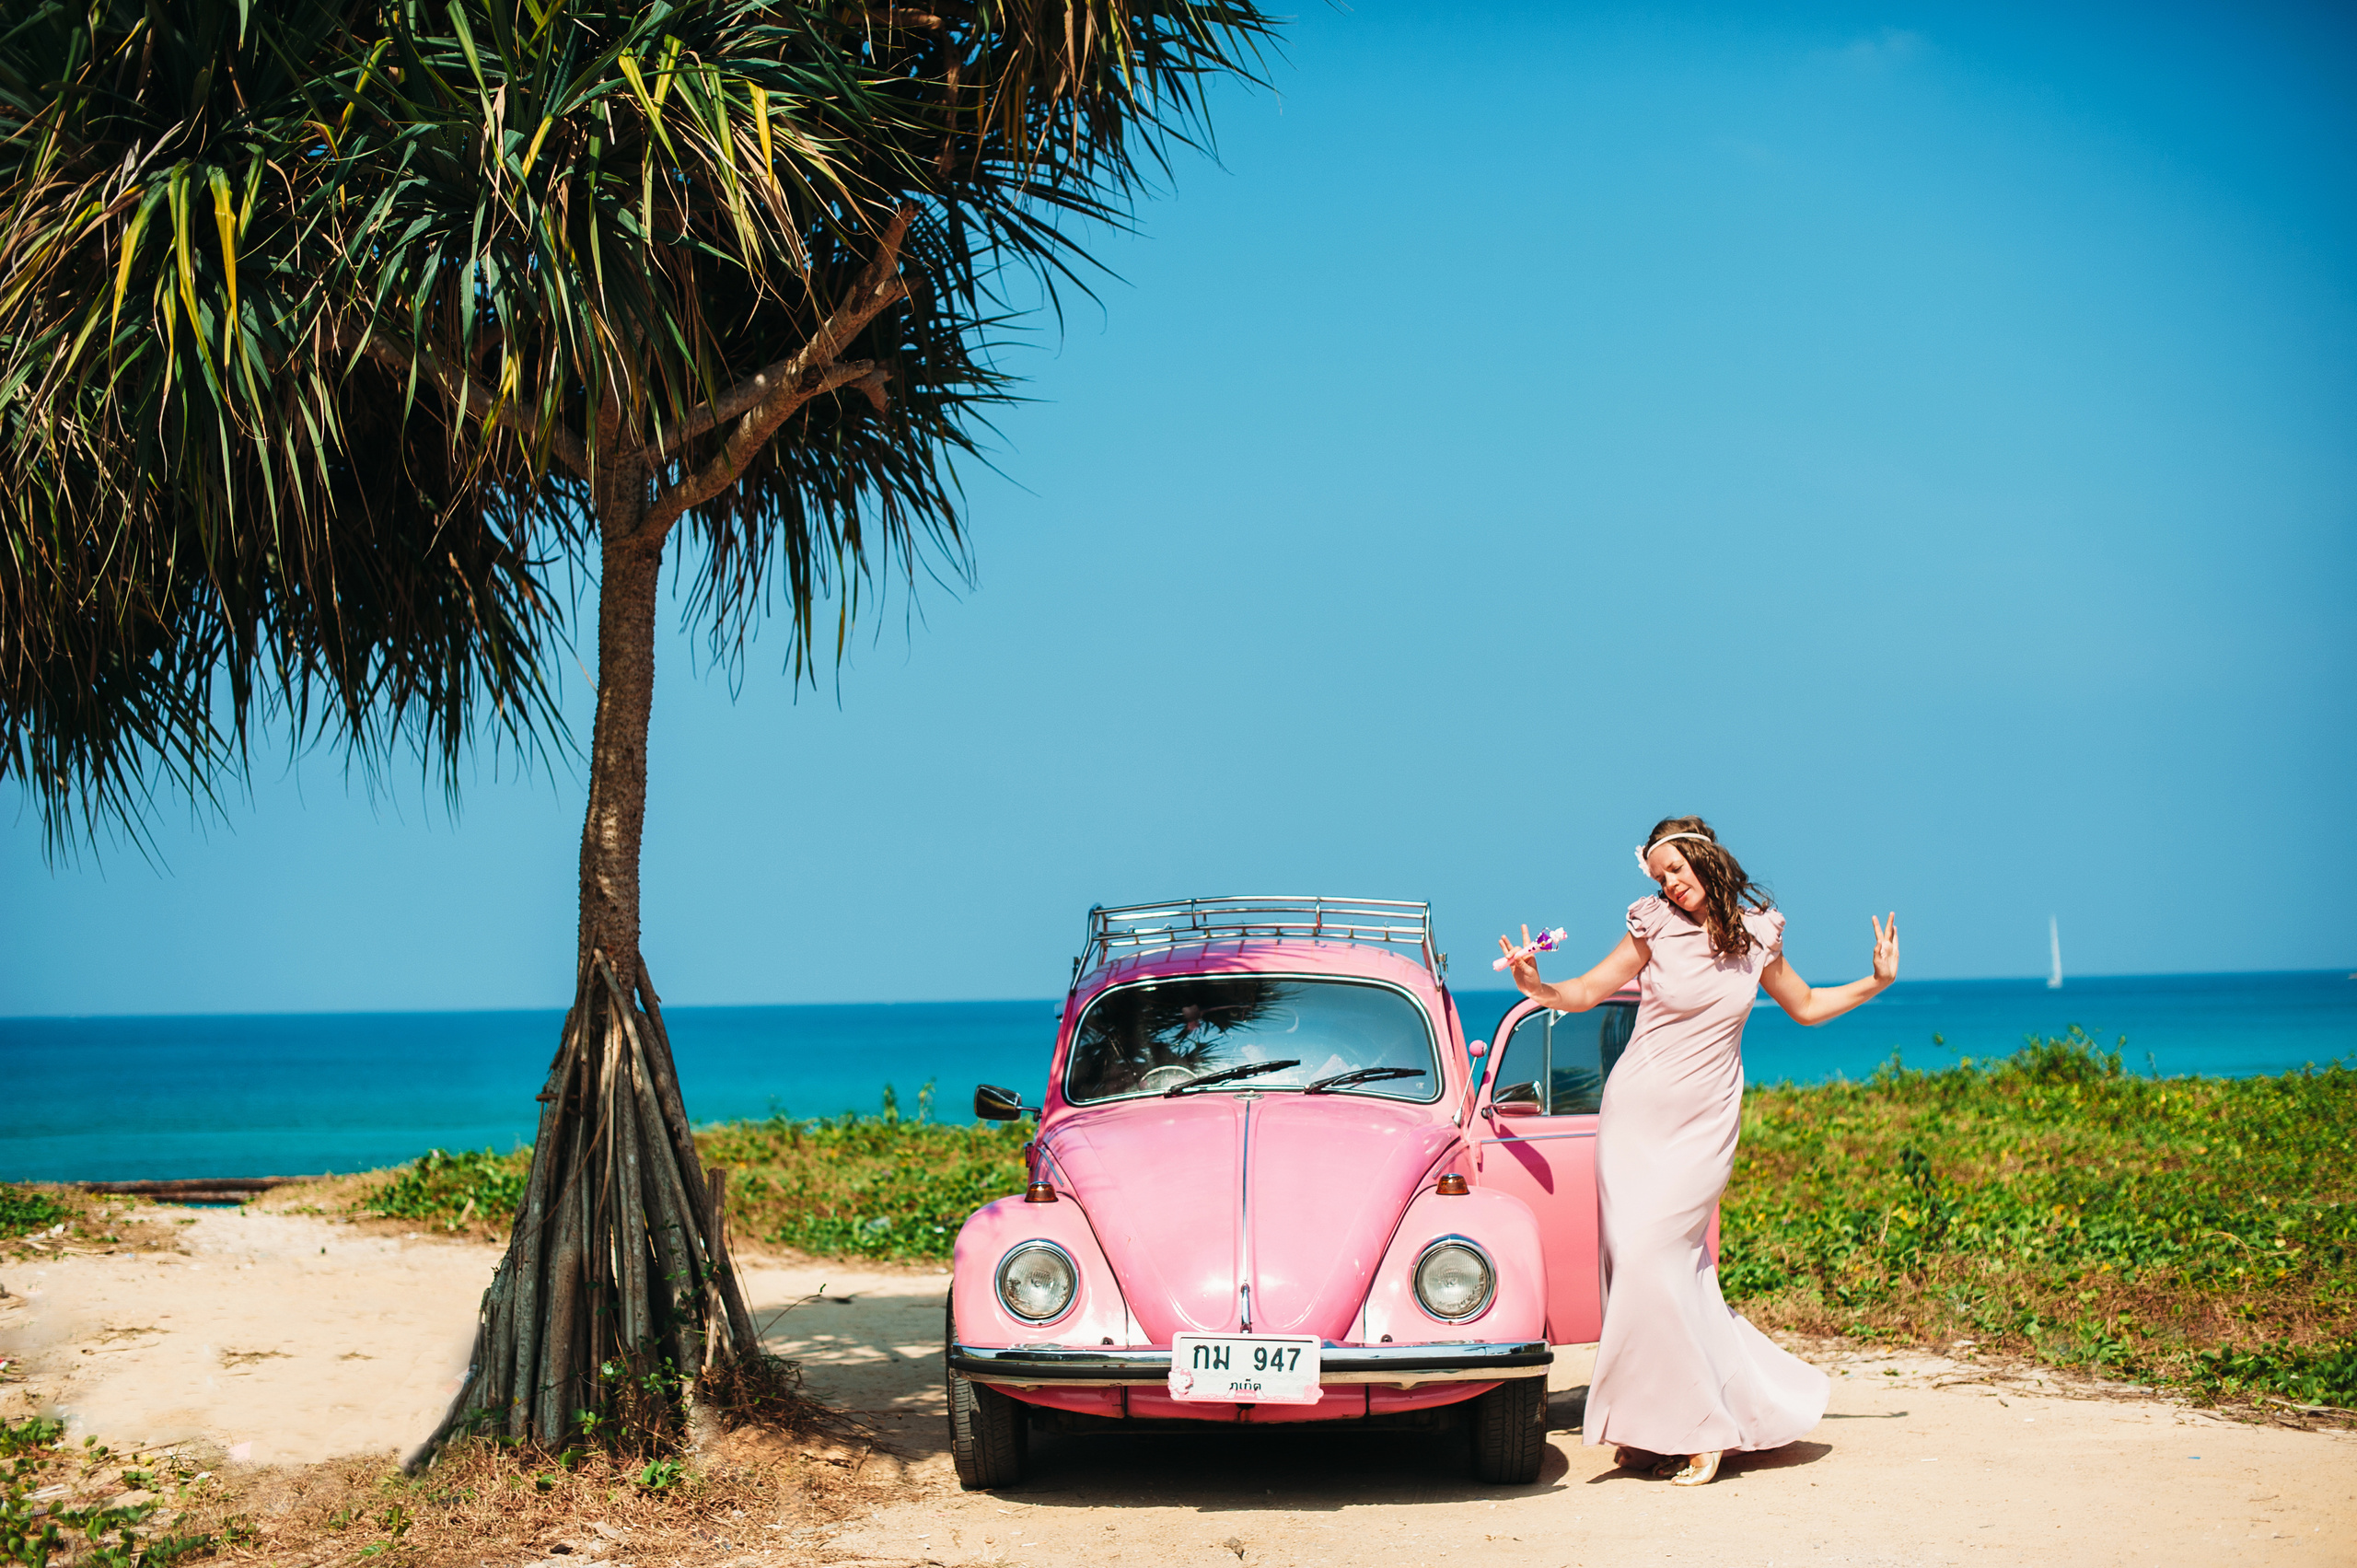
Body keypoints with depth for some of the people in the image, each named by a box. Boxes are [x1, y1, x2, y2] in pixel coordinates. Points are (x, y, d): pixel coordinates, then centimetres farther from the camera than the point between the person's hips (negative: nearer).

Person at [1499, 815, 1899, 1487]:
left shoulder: (1757, 934, 3)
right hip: (1637, 1111, 1)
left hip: (1704, 1125, -1)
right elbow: (1590, 991, 5)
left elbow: (1807, 1006, 19)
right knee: (1633, 1259, -3)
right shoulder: (1655, 927, -1)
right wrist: (1539, 987, -14)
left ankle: (1697, 1427, -3)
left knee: (1652, 1254, -14)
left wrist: (1877, 982, 9)